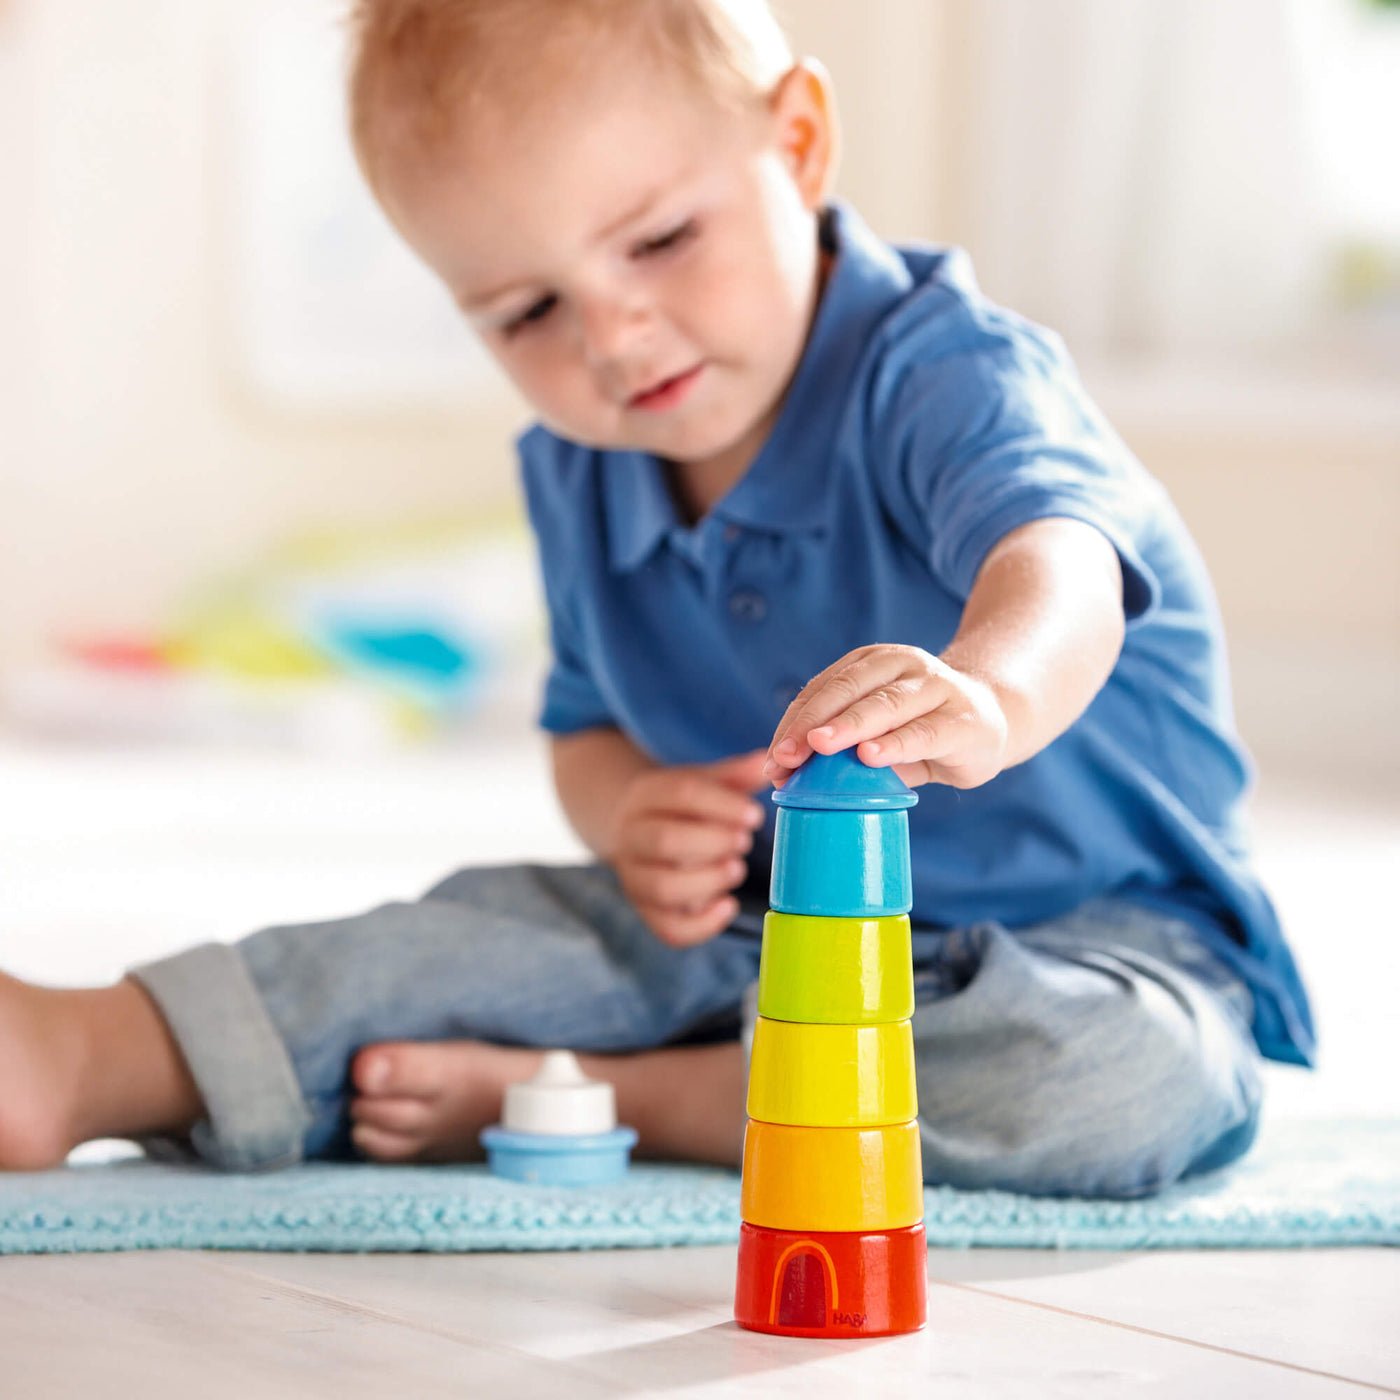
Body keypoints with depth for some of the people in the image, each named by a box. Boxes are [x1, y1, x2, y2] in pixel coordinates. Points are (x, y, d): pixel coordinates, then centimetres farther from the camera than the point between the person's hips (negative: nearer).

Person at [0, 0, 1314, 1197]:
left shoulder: (937, 373, -23)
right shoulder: (576, 474, 2)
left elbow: (1054, 560, -45)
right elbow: (588, 727, 15)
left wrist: (988, 692, -70)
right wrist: (630, 814, -11)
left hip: (1088, 925, -6)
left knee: (1128, 1082, -36)